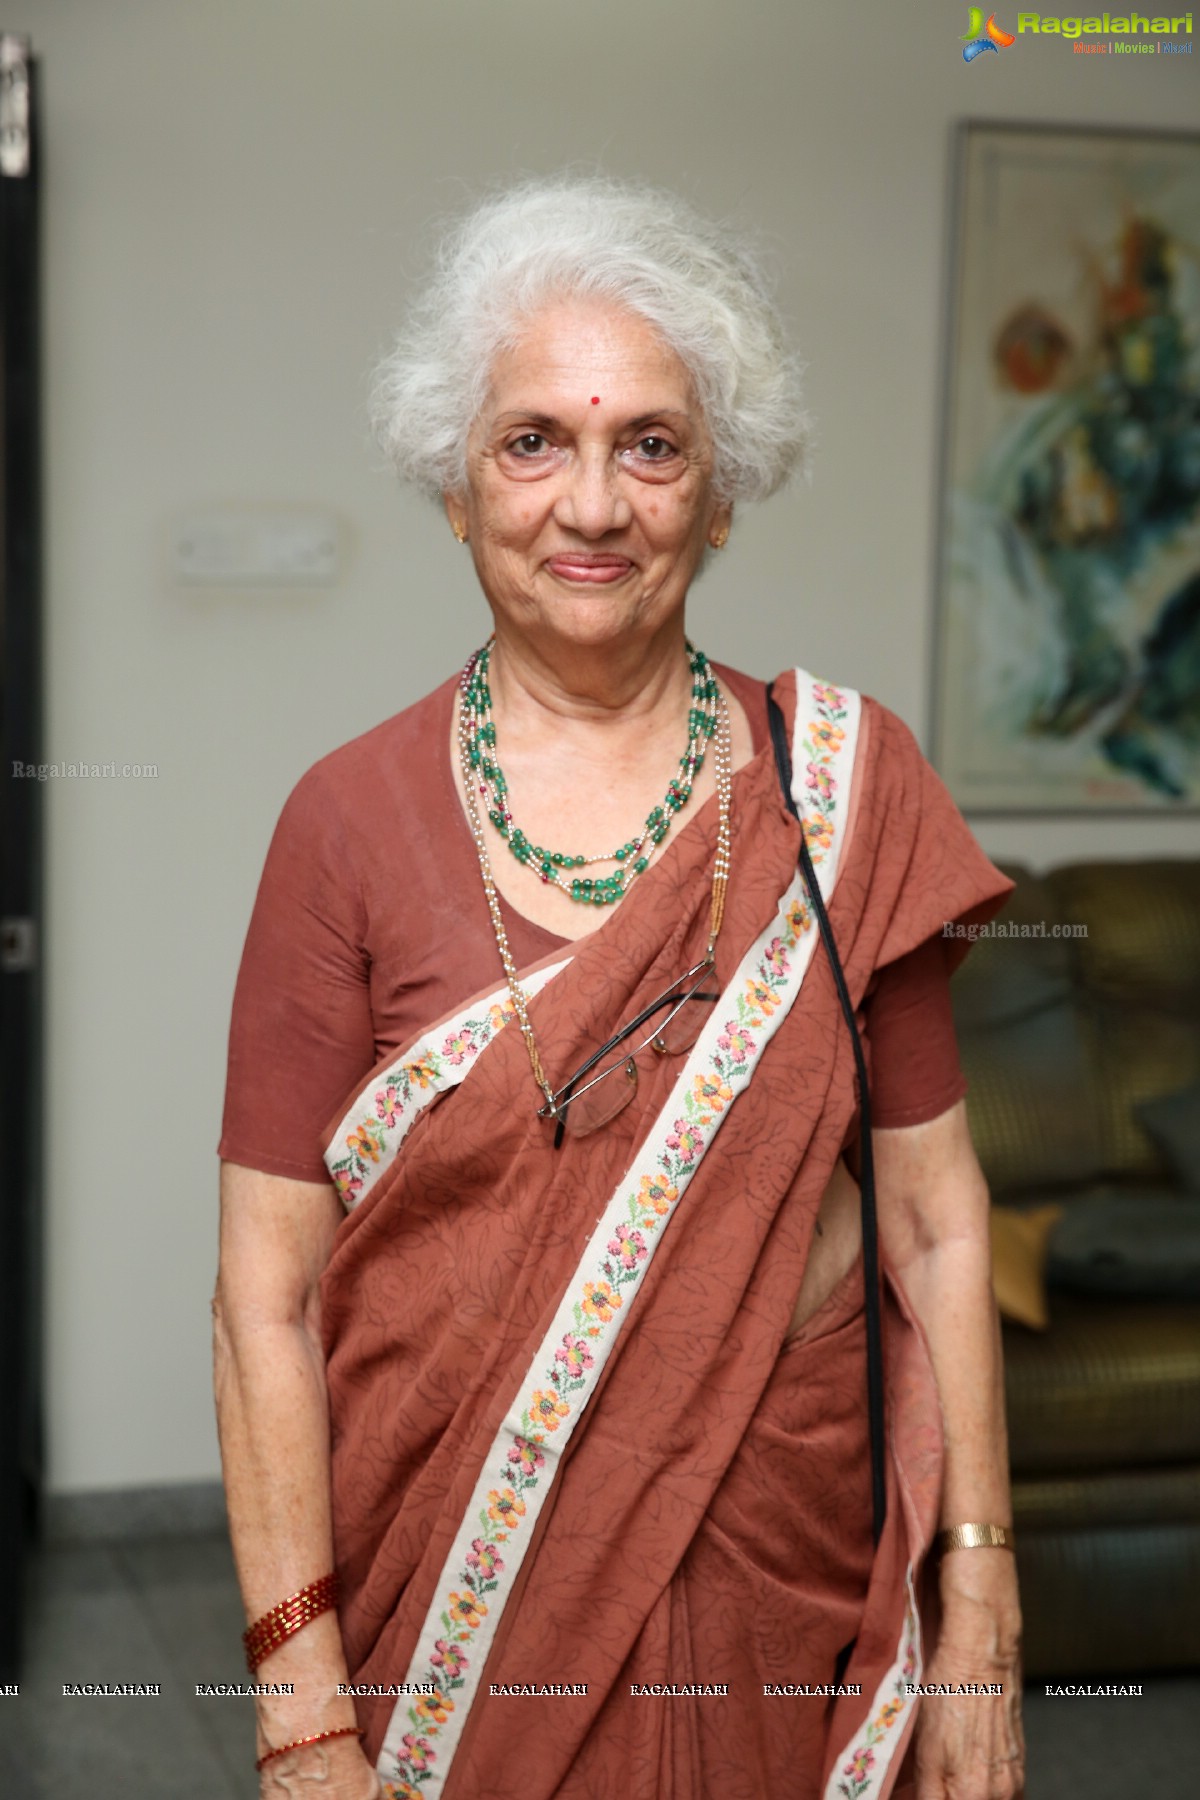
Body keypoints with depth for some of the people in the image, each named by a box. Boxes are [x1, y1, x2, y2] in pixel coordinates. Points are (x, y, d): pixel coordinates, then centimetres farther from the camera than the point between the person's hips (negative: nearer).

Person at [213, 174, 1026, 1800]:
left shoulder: (847, 789, -3)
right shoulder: (353, 820, -7)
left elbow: (936, 1225, -2)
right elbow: (267, 1297, -9)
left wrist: (981, 1623, -4)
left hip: (779, 1594, 1)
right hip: (450, 1599, -1)